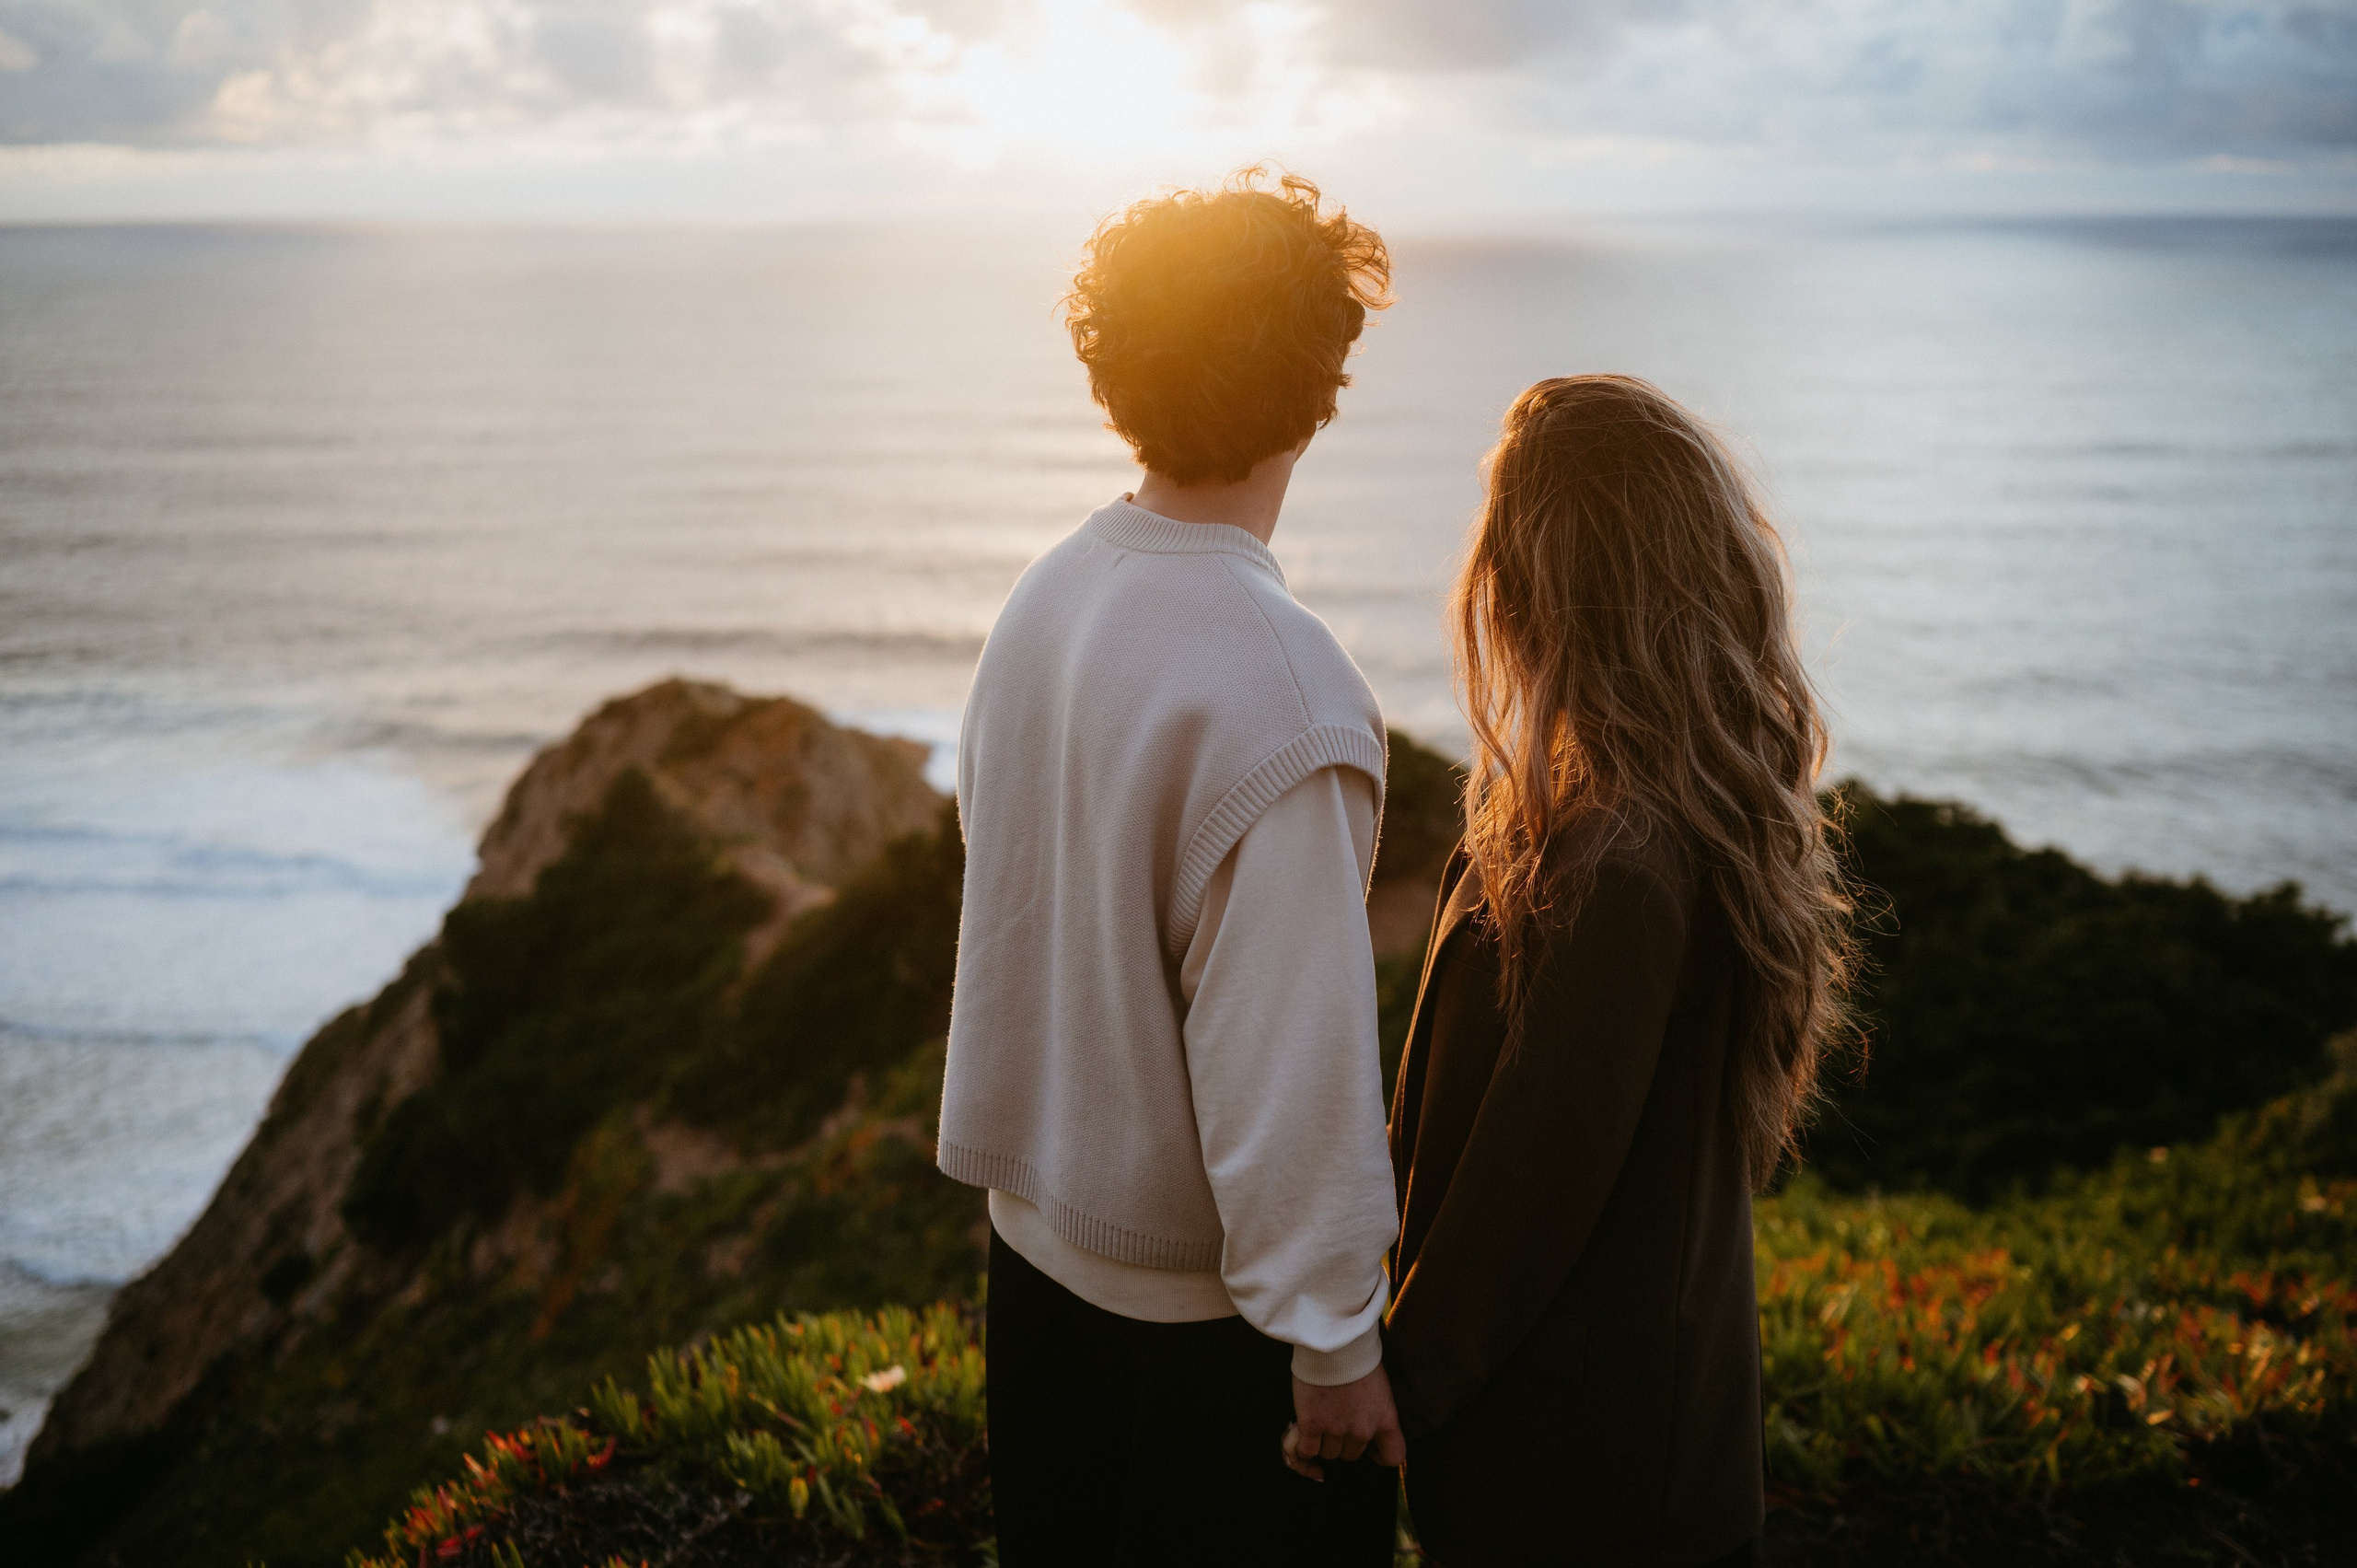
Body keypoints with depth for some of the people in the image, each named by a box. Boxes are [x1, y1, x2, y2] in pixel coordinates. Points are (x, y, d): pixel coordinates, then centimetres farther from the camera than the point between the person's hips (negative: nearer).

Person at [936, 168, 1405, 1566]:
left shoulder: (1048, 595, -4)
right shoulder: (1280, 691, -28)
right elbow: (1289, 1048, -26)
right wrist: (1335, 1348, -16)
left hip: (1037, 1231, 7)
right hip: (1203, 1290, -7)